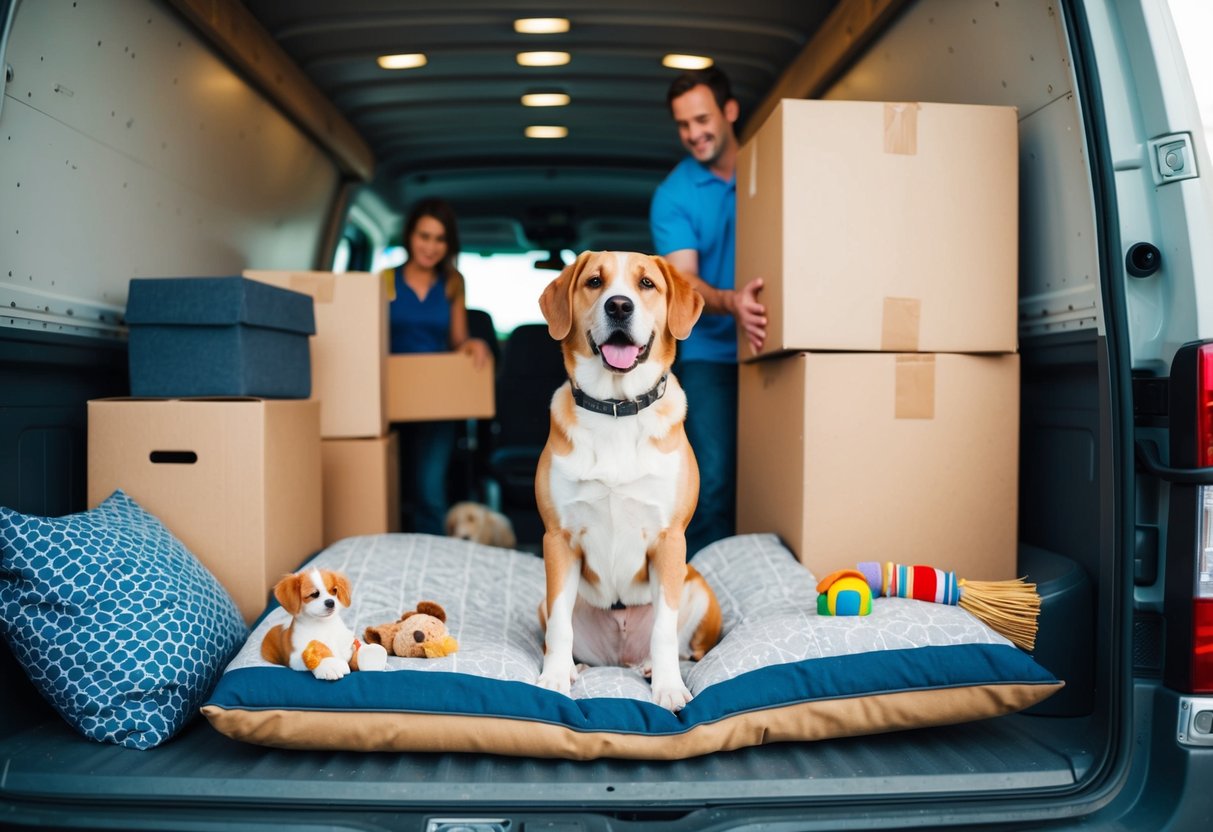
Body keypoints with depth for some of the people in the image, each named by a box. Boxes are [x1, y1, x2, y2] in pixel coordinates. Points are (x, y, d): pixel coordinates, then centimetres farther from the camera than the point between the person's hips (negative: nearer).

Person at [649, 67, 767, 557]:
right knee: (714, 478, -8)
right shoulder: (673, 195, 1)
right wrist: (729, 303, -32)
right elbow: (683, 279, -11)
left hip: (776, 348, 2)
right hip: (711, 353, -1)